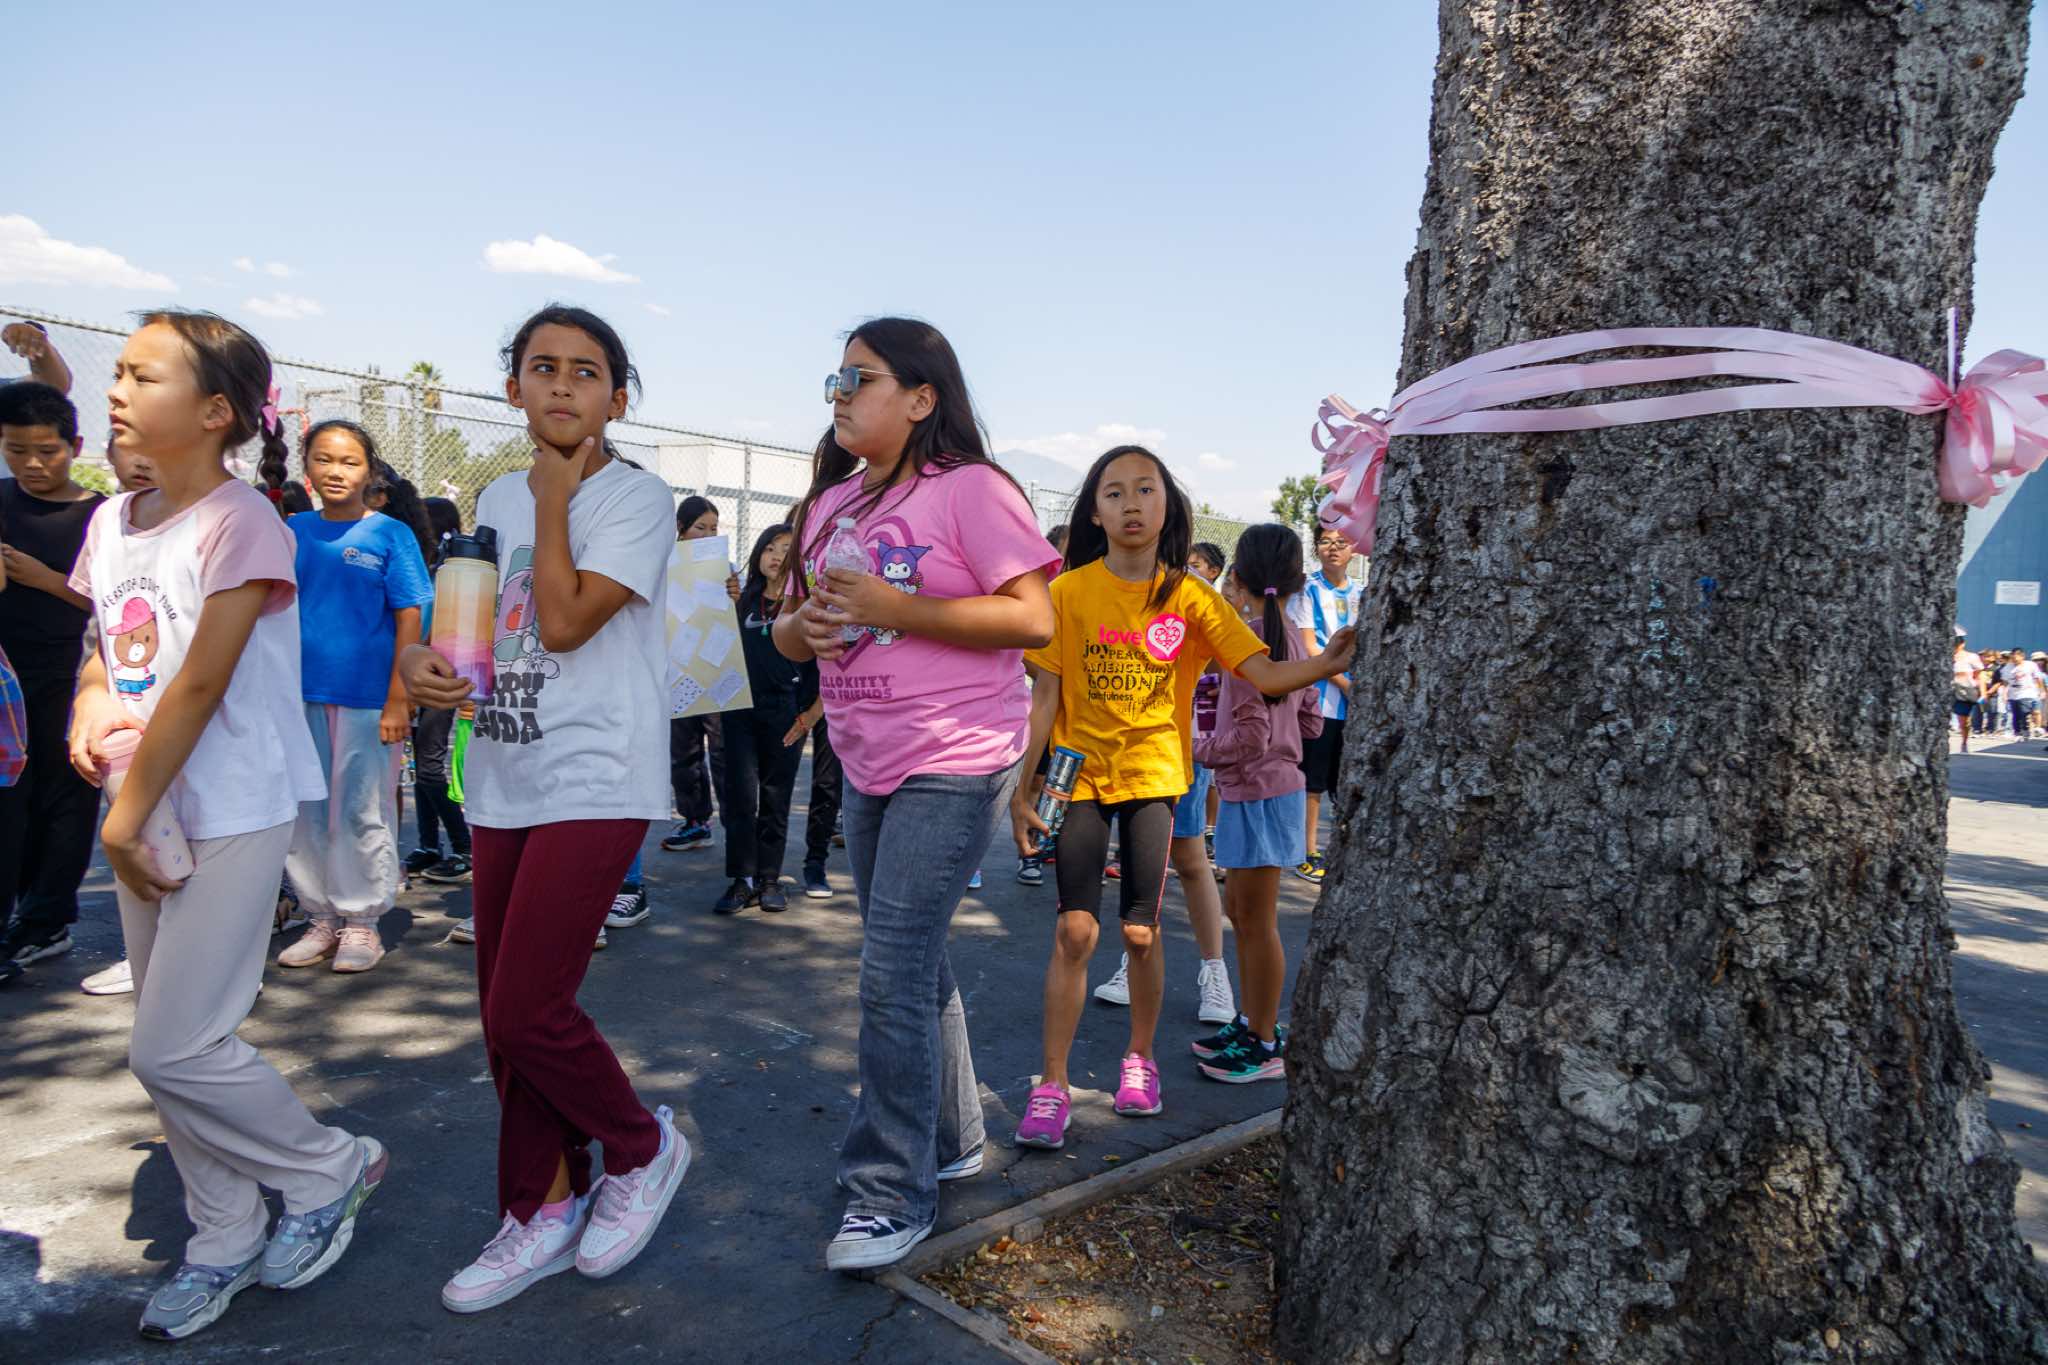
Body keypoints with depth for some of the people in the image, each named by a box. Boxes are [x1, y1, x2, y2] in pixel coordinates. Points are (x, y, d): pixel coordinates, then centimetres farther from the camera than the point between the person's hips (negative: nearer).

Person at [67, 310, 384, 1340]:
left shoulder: (241, 524, -15)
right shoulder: (113, 521, 8)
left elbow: (200, 685, -18)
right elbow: (104, 645, 19)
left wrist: (126, 818, -15)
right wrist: (91, 706, -3)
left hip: (232, 818, -8)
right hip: (147, 815, 8)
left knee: (173, 1049, -7)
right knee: (172, 1042, 13)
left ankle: (330, 1168, 17)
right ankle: (225, 1239, 29)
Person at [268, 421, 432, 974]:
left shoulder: (390, 534, -3)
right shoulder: (291, 531, 7)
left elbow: (408, 621, -5)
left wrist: (398, 699, -10)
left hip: (367, 699, -4)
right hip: (300, 695, 4)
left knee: (362, 812, 4)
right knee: (305, 813, 11)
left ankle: (362, 922, 16)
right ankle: (321, 918, 24)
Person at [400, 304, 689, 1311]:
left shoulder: (635, 497, -7)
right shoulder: (498, 499, 13)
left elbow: (564, 623, -18)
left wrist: (554, 498, -8)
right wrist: (417, 660, -3)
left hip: (594, 785, -7)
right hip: (502, 786, 7)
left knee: (526, 1010, -10)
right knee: (507, 1014, 11)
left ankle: (643, 1145, 17)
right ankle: (544, 1211, 28)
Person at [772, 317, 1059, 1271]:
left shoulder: (970, 488, -10)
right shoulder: (831, 503, 12)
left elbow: (1034, 620, -17)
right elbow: (791, 631, 17)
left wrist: (896, 608, -22)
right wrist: (805, 626, -8)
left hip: (955, 765, -8)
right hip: (867, 766, 8)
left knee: (894, 973, -9)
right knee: (911, 964, 17)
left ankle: (893, 1194, 5)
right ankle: (950, 1139, 35)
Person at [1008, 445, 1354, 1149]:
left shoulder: (1191, 599, -1)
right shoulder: (1069, 592, -4)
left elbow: (1266, 674, -8)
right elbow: (1045, 698, -2)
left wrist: (1329, 662, -27)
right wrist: (1019, 789, -5)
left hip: (1153, 777, 1)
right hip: (1080, 777, -1)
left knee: (1140, 932, 3)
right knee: (1074, 930, -6)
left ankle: (1139, 1057, 28)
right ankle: (1052, 1085, 7)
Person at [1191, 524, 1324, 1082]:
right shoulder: (1290, 636, 7)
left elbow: (1250, 739, -23)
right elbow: (1311, 721, 13)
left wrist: (1198, 747, -9)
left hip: (1257, 792, -9)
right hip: (1278, 786, 9)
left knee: (1257, 923, 2)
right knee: (1240, 910, 20)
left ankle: (1264, 1047, 13)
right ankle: (1251, 1023, 32)